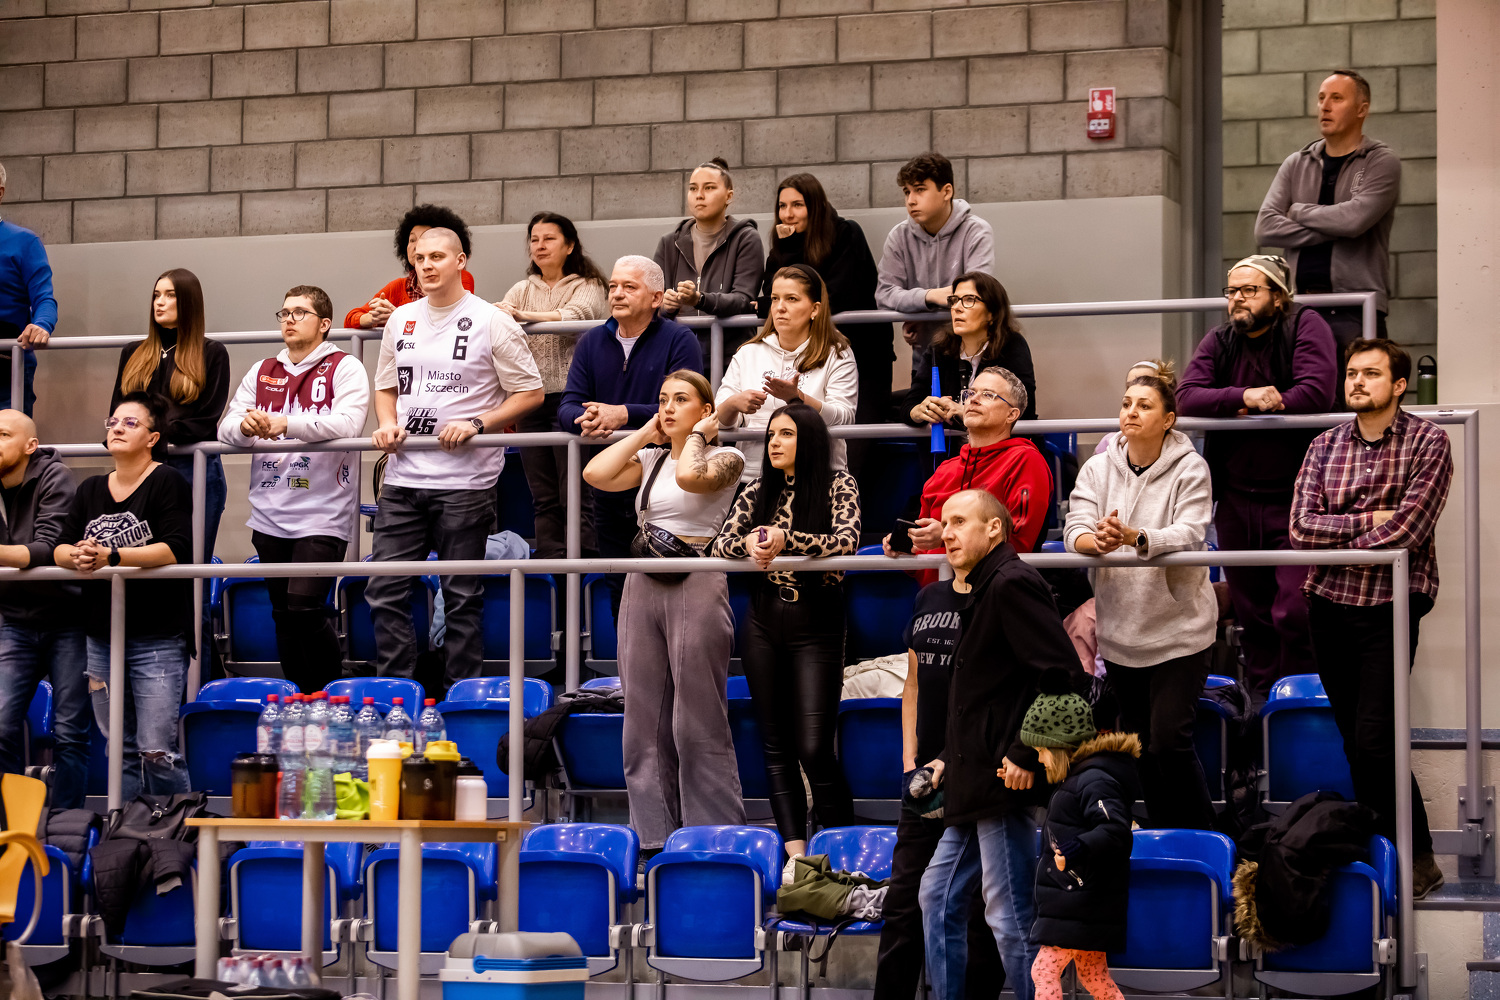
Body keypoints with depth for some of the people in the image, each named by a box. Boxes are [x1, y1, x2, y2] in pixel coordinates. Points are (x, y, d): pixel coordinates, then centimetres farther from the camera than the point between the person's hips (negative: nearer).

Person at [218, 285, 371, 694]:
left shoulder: (344, 369, 0)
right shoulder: (261, 373, 17)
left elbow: (347, 423, -17)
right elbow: (226, 427, 8)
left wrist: (286, 423, -25)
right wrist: (246, 426, -16)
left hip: (323, 514, -6)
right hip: (270, 514, 6)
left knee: (305, 608, -15)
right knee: (283, 613, 9)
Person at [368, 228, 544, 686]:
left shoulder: (491, 322, -4)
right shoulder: (401, 320, 12)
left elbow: (530, 393, -3)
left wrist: (475, 424, -15)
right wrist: (388, 424, 2)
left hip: (465, 480, -5)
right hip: (403, 477, 5)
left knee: (462, 597, 2)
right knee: (385, 591, 2)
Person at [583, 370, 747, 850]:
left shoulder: (725, 458, 1)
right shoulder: (650, 459, 17)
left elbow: (690, 475, -21)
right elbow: (595, 474, 0)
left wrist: (697, 433, -2)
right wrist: (646, 432, 9)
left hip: (697, 586, -6)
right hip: (643, 586, 6)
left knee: (698, 724, -6)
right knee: (645, 723, 6)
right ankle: (654, 841, 11)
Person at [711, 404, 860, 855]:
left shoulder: (838, 485, -1)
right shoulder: (757, 492, 10)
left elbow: (847, 540, -16)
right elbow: (720, 544, 4)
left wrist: (785, 540, -26)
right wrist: (749, 543, -18)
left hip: (816, 624, -5)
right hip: (764, 621, 5)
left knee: (814, 747, -10)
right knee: (776, 745, 3)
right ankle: (794, 850, 5)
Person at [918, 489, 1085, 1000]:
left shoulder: (1012, 585, -14)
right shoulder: (983, 590, 18)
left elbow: (1066, 675, -23)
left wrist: (1025, 754, -20)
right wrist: (951, 758, 20)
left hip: (1006, 785, -11)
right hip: (977, 787, 11)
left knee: (1010, 916, -6)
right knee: (939, 897, 16)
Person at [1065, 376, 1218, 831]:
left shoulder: (1190, 469, -6)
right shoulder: (1098, 469, 4)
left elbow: (1188, 534, -21)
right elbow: (1074, 531, -9)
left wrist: (1135, 537, -39)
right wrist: (1097, 540, -34)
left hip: (1179, 628, -4)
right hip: (1120, 630, 4)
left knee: (1169, 738, -12)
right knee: (1139, 742, 10)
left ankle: (1201, 838, 2)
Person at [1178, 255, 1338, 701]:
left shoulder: (1305, 326, -4)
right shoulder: (1219, 341, 8)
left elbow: (1315, 394, -19)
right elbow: (1186, 397, -7)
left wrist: (1237, 411, -11)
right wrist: (1244, 396, -24)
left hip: (1294, 497, -5)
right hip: (1237, 500, 5)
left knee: (1293, 611, -12)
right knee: (1251, 614, 12)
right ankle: (1259, 704, 23)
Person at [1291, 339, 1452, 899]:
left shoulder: (1427, 443, -4)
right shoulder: (1325, 447, 9)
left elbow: (1406, 531, -15)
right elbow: (1301, 527, -2)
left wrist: (1332, 541, -8)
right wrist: (1367, 521, -12)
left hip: (1390, 606, -5)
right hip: (1329, 608, 5)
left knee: (1374, 742, -10)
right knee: (1353, 741, 9)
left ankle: (1418, 859, 2)